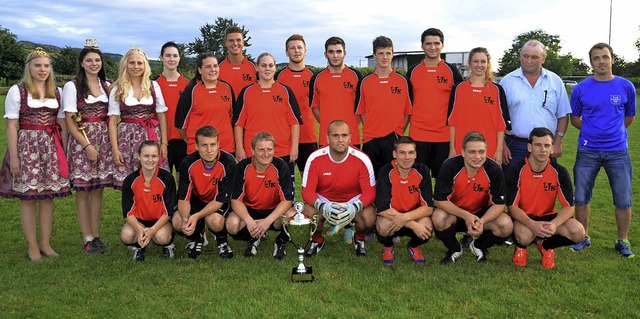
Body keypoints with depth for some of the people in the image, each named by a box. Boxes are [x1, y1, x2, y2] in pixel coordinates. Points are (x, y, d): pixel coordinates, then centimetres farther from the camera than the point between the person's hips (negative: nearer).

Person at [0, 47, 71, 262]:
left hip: (51, 147, 4)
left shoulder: (57, 92, 11)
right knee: (28, 198, 1)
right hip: (27, 146, -3)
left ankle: (45, 243, 17)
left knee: (48, 196, 6)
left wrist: (64, 153, 8)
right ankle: (32, 246, 11)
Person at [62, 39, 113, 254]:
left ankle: (96, 235, 14)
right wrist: (87, 145, -13)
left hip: (103, 140, 4)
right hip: (81, 141, -4)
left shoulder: (107, 85, 11)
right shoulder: (72, 86, -2)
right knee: (83, 190, 0)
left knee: (98, 189, 7)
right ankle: (87, 239, 7)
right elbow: (69, 121, -5)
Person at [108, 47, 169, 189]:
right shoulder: (117, 89, 3)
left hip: (152, 137, 1)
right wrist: (115, 149, -6)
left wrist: (164, 143, 0)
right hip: (127, 138, -1)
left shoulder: (153, 86, 6)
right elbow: (113, 121, 2)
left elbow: (161, 116, 7)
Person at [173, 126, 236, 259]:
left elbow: (220, 199, -24)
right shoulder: (188, 163, -21)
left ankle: (222, 243, 1)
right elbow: (183, 198, -15)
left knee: (214, 220, -36)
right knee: (177, 222, -24)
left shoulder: (228, 163, -28)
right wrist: (185, 219, -37)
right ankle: (197, 239, 12)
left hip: (220, 203, -3)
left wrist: (196, 216, -37)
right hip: (197, 199, 3)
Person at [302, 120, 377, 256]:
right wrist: (323, 206, -37)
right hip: (323, 200, 0)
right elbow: (307, 190, -15)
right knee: (309, 214, -31)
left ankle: (359, 239, 10)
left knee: (369, 218, -30)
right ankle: (317, 240, 6)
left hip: (353, 200, 0)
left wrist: (354, 207, -37)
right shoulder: (315, 158, -17)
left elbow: (369, 192, -15)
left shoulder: (362, 159, -17)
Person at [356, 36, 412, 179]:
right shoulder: (365, 82, 7)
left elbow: (408, 111, 7)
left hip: (394, 140, -1)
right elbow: (361, 112, 11)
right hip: (370, 140, 1)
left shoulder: (403, 81, 4)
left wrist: (399, 131, -1)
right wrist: (369, 129, 1)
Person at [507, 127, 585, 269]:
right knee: (525, 236, -36)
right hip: (523, 218, -3)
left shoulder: (560, 172, -10)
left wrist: (554, 224, -31)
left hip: (548, 216, 3)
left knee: (578, 232, -22)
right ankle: (520, 247, 5)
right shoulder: (516, 171, -16)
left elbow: (569, 206, -9)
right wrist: (532, 224, -34)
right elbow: (512, 206, -16)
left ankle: (545, 246, 9)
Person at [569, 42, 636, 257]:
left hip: (618, 151, 0)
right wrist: (592, 131, 3)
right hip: (587, 152, 0)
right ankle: (583, 237, 23)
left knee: (624, 200, 4)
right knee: (581, 198, 6)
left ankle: (623, 241, 21)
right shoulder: (580, 89, -1)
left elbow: (629, 117, 14)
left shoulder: (626, 87, 1)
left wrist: (613, 132, 11)